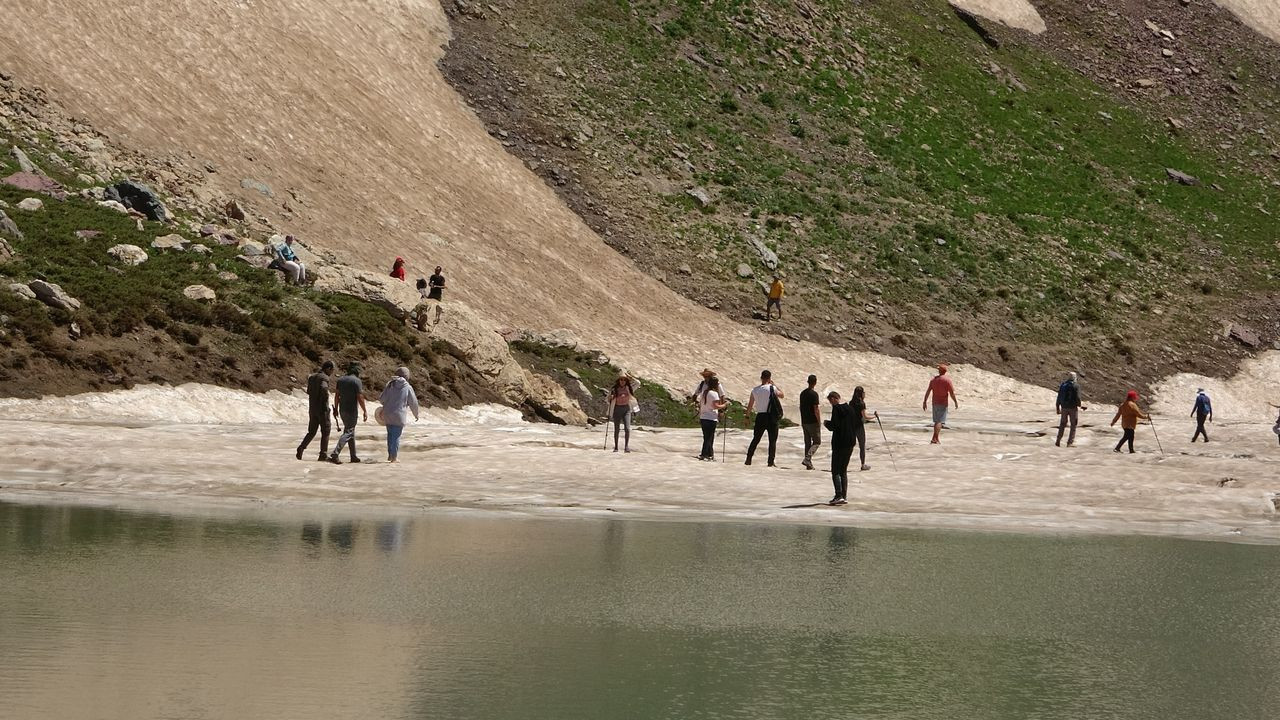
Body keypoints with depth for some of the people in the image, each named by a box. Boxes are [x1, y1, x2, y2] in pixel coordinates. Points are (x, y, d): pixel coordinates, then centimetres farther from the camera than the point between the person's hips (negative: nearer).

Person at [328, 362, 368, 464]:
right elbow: (360, 397, -15)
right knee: (348, 433, -7)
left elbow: (337, 395, 11)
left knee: (351, 432, 17)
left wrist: (336, 408, 18)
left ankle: (353, 456, 21)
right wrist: (364, 411, -8)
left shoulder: (341, 379, 8)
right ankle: (334, 455, -19)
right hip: (351, 410, -8)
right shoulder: (357, 381, -13)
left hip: (342, 410, 8)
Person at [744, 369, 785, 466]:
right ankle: (771, 462, 0)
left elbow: (750, 406, 8)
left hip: (760, 416, 4)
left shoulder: (754, 390, 3)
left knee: (755, 439, 13)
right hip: (771, 417, -4)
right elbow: (782, 395, 10)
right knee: (772, 440, 4)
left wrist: (746, 417, 16)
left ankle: (748, 459, 12)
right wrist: (774, 384, 13)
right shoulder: (772, 389, -8)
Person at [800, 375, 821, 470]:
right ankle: (807, 459, -15)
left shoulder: (802, 393, 9)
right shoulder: (814, 394, -15)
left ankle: (809, 464, 10)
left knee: (807, 443, 11)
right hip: (813, 422, -7)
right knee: (817, 442, 1)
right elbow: (816, 409, -17)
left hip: (804, 422, 7)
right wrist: (819, 422, -10)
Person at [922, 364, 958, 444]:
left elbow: (928, 391, 8)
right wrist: (956, 402, -1)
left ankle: (936, 439, 20)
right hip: (943, 403, -6)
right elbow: (952, 393, -12)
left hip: (935, 403, 6)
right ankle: (934, 439, -16)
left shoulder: (933, 379, 7)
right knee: (940, 422, -7)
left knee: (937, 421, 17)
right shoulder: (947, 380, -10)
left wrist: (925, 402, 12)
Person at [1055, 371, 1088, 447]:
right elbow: (1077, 398, -15)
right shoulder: (1076, 385, -10)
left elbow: (1059, 397, 6)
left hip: (1064, 407, 4)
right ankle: (1070, 442, 2)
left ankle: (1058, 441, 15)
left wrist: (1057, 407, 14)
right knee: (1073, 425, 6)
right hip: (1073, 407, -4)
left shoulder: (1062, 385, 5)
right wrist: (1080, 406, 2)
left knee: (1062, 424, 16)